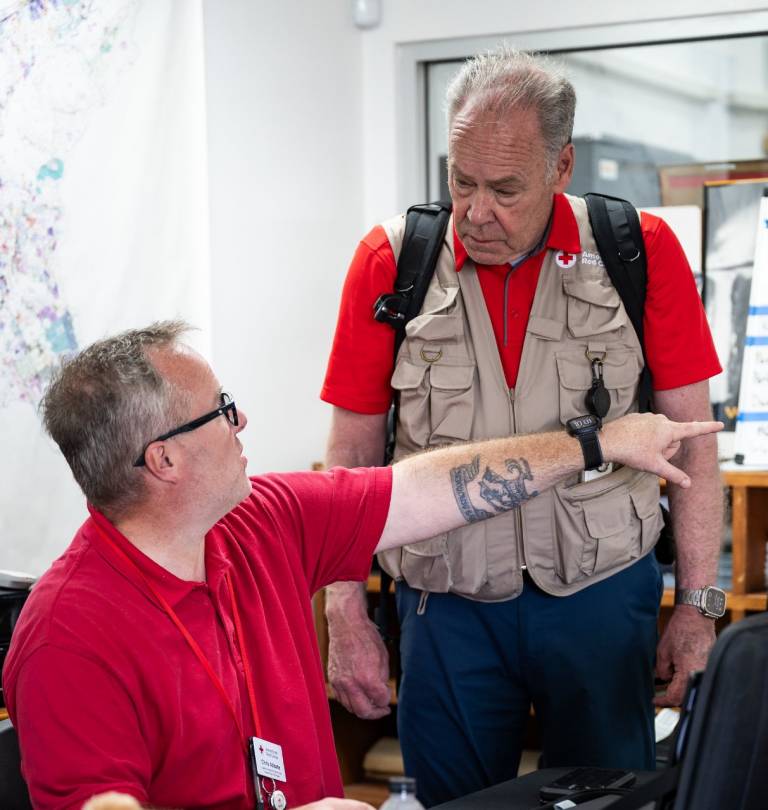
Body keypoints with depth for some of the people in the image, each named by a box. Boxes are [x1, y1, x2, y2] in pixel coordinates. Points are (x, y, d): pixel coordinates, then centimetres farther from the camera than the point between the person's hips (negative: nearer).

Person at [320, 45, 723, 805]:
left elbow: (692, 443, 2)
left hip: (603, 596, 0)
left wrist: (699, 606, -1)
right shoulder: (391, 260, -3)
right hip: (447, 602, 1)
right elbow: (351, 456, 2)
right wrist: (346, 617, -1)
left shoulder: (641, 253, -4)